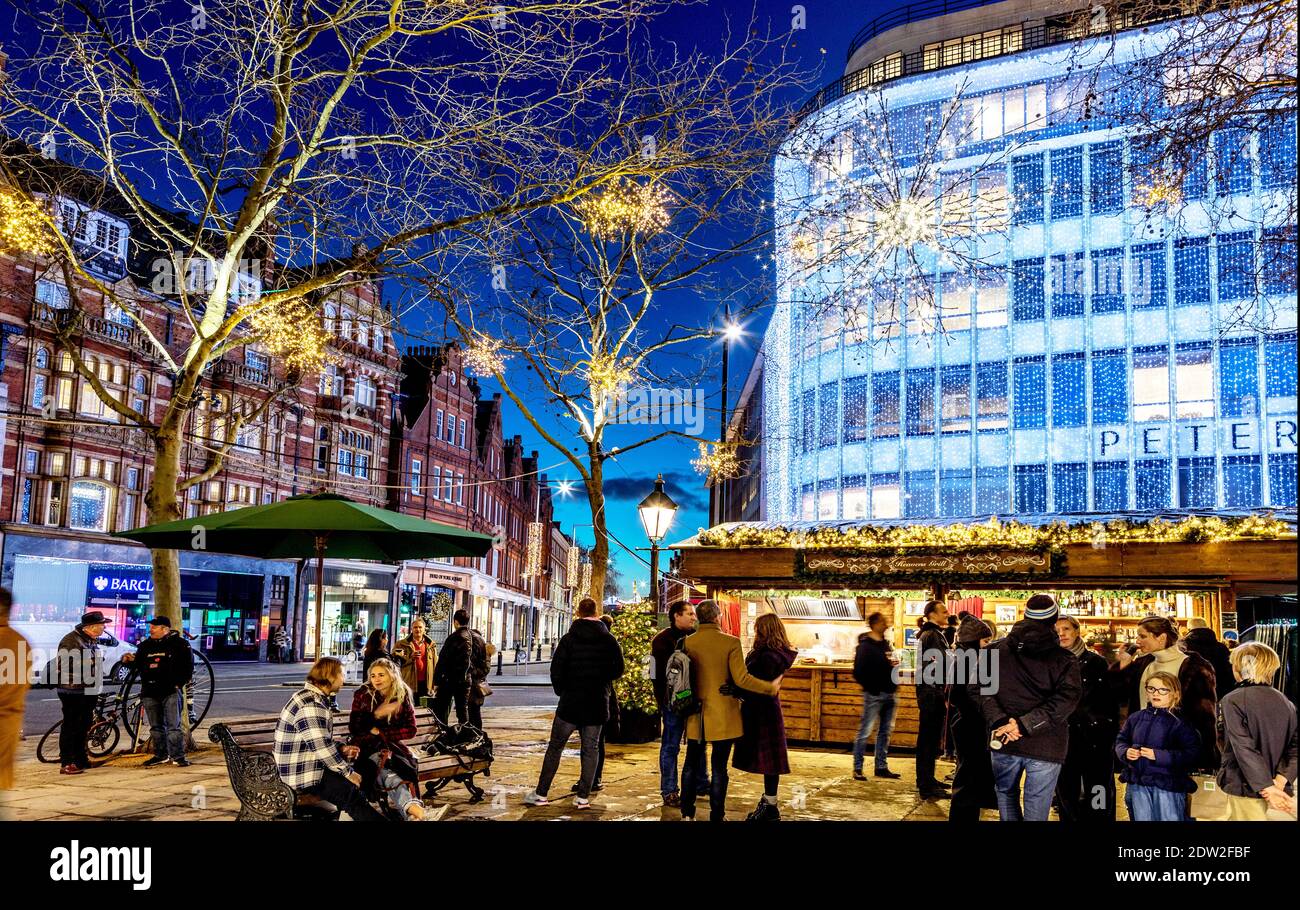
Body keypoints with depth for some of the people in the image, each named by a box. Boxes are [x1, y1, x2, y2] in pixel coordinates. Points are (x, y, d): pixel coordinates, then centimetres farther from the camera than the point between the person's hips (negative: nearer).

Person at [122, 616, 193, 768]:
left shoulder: (179, 643, -1)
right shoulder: (145, 646, 12)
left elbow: (188, 665, 0)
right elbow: (138, 666, 17)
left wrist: (180, 683, -6)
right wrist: (131, 661, -3)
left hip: (171, 691, -5)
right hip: (149, 692, 5)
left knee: (173, 725, -6)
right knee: (156, 727, 11)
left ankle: (177, 756, -1)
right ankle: (160, 755, 21)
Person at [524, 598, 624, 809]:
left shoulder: (570, 638, -5)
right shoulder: (608, 639, 0)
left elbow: (556, 667, -9)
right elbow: (618, 669, 1)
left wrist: (560, 689, 5)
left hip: (570, 700, -1)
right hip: (597, 702, 1)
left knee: (555, 747, 7)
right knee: (591, 749, 8)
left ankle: (541, 794, 7)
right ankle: (583, 797, 6)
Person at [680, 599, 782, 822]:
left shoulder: (687, 642, -3)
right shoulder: (730, 642, -11)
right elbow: (741, 679, -16)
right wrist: (771, 687, -5)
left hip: (696, 714, 3)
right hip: (723, 715, -3)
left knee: (691, 764, 15)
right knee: (719, 768, 4)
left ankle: (687, 814, 21)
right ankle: (716, 816, 10)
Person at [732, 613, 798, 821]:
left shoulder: (768, 656, -19)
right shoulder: (777, 654, 12)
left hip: (763, 712, -10)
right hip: (766, 710, 10)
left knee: (766, 758, -3)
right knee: (766, 758, 15)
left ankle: (770, 806, 4)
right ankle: (768, 802, 24)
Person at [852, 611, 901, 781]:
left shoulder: (886, 643, 13)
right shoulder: (865, 645, -10)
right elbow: (858, 672, -13)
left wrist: (894, 664, 2)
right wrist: (871, 688, -14)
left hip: (889, 694, 8)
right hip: (874, 695, -8)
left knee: (885, 731, 13)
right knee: (865, 732, -4)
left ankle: (882, 767, 22)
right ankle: (857, 768, 2)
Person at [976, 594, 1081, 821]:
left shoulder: (996, 651, 4)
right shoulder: (1065, 660, -3)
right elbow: (1067, 698, -16)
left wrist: (998, 720, -13)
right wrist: (1025, 724, -19)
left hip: (1003, 742, 2)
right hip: (1045, 745, -2)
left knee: (1006, 794, 22)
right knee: (1036, 810, 5)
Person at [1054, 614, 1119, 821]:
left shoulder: (1095, 661, 2)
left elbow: (1111, 703, 1)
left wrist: (1112, 735, -3)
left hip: (1095, 739, -2)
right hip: (1063, 740, 2)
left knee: (1098, 799, 1)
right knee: (1066, 796, 6)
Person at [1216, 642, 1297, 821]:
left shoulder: (1232, 701, -13)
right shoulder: (1285, 702, 6)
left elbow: (1244, 749, -20)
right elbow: (1294, 747, -1)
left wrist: (1267, 788, -22)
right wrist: (1282, 778, -10)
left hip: (1246, 786, -7)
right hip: (1276, 784, 7)